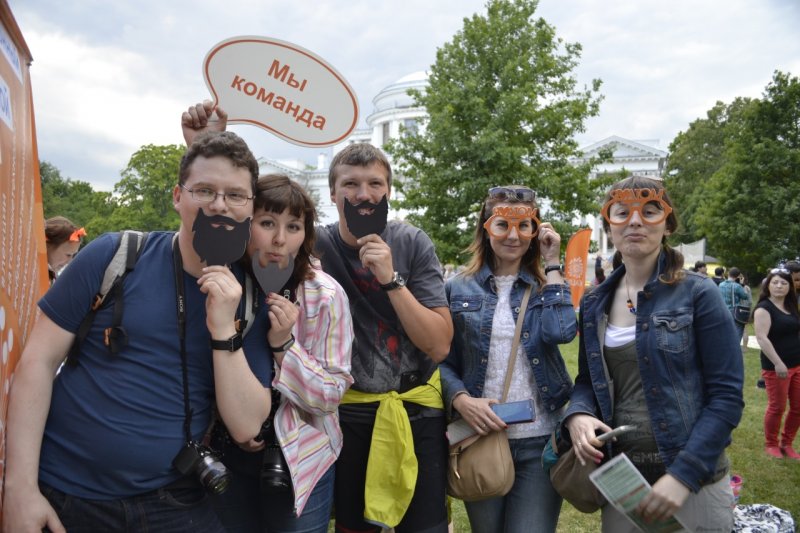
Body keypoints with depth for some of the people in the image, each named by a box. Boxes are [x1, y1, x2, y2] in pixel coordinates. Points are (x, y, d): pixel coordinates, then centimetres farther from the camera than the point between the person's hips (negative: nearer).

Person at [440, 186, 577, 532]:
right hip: (480, 436, 1)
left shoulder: (547, 287, 4)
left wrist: (552, 264, -9)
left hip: (541, 440, 0)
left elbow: (562, 332, -17)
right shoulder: (459, 289, 2)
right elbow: (443, 361, 3)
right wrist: (461, 399, -16)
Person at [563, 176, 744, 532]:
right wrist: (578, 414, -11)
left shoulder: (698, 294, -8)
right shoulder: (594, 304, 4)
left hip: (693, 481, -3)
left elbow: (727, 396, -10)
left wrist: (683, 475, -18)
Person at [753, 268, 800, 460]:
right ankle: (771, 445, 21)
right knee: (777, 407, 3)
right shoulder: (764, 308, -13)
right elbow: (762, 338, -21)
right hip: (776, 367, -7)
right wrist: (777, 363, -26)